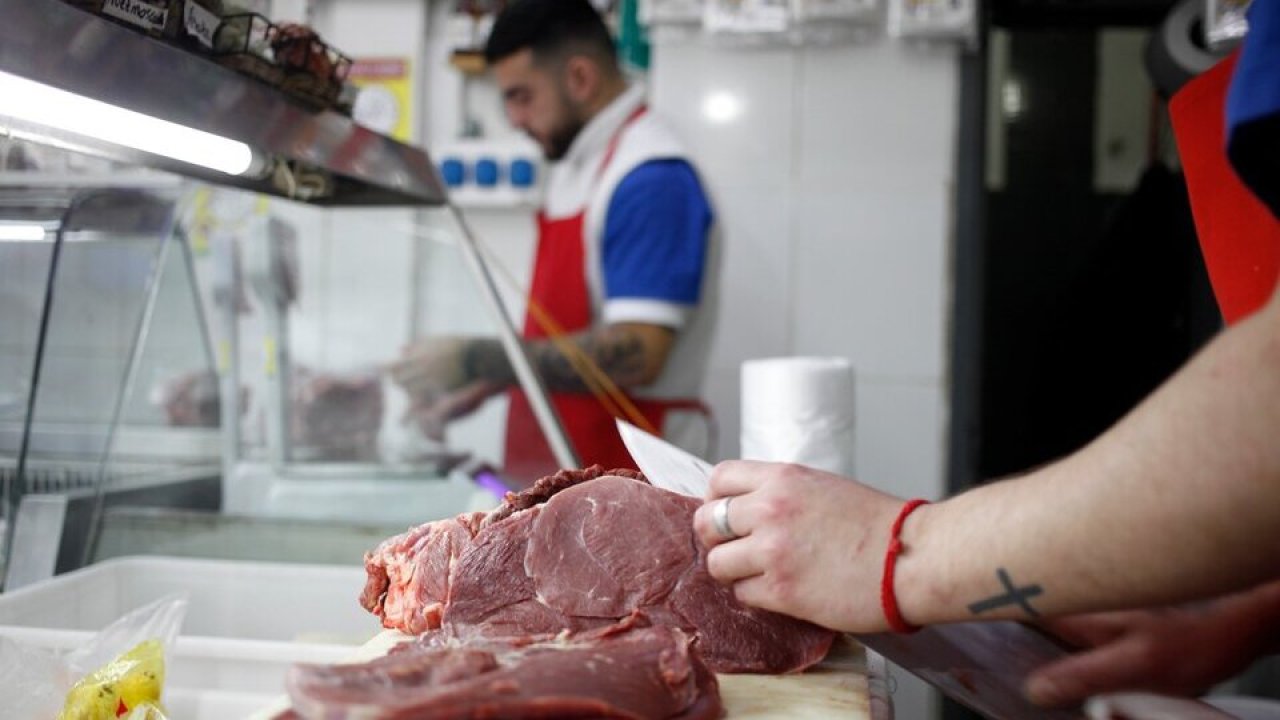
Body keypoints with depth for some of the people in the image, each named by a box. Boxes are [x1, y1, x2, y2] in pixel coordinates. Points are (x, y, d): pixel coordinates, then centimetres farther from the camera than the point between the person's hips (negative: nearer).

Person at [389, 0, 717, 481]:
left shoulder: (653, 179, -17)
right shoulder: (572, 168, 11)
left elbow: (636, 355, -25)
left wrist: (474, 360, -20)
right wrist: (486, 385, 9)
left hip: (616, 472, -8)